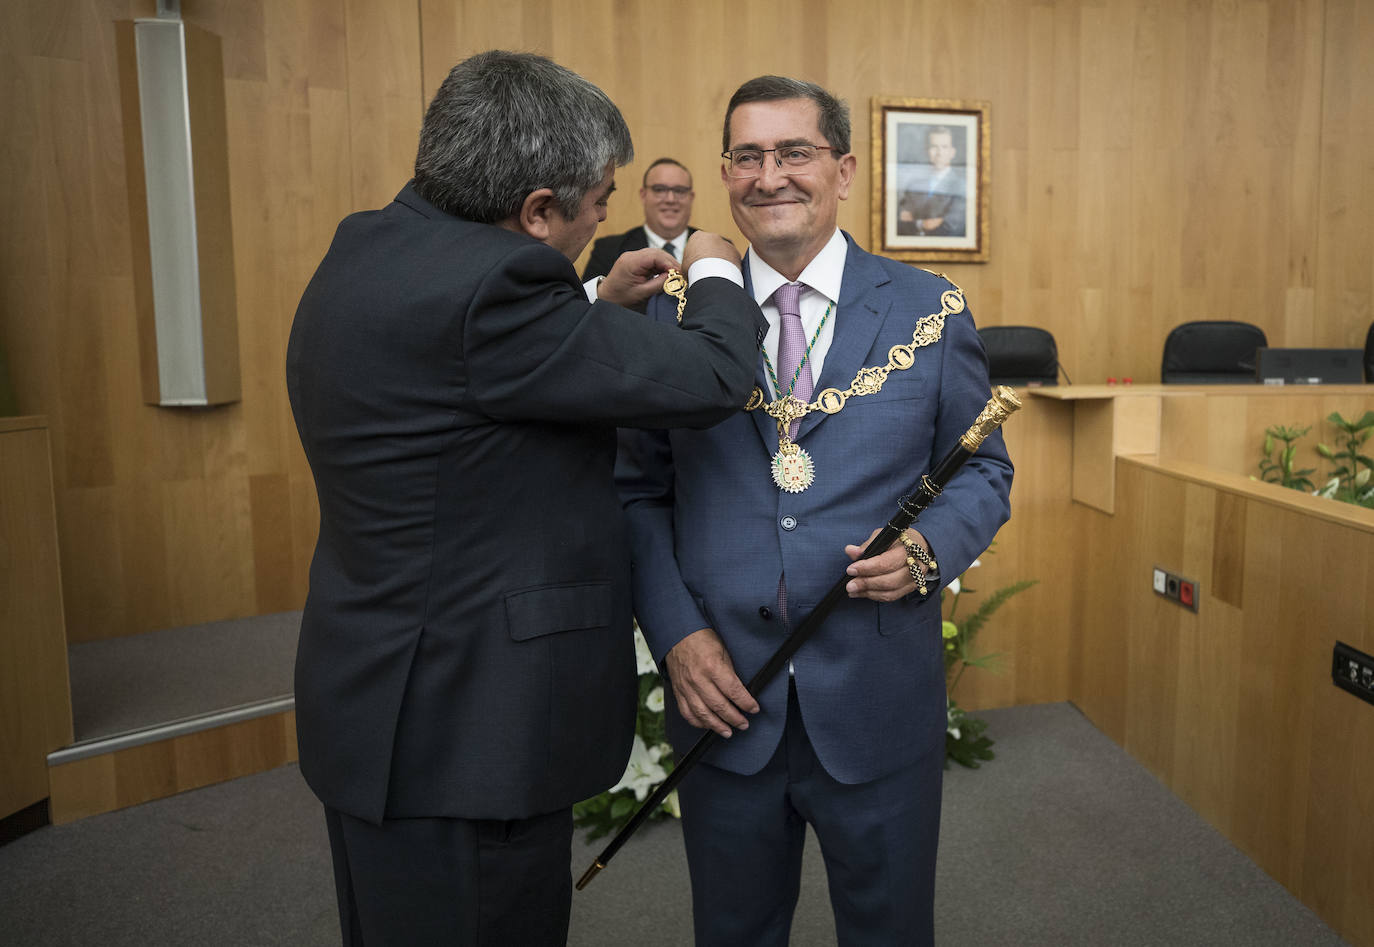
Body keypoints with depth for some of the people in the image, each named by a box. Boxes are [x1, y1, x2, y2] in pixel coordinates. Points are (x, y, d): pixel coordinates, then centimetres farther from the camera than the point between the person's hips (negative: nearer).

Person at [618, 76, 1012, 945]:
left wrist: (931, 546, -15)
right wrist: (676, 633, -10)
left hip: (878, 706, 0)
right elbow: (639, 491, 2)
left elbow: (982, 469, 6)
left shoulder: (931, 311, 0)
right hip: (723, 697, 1)